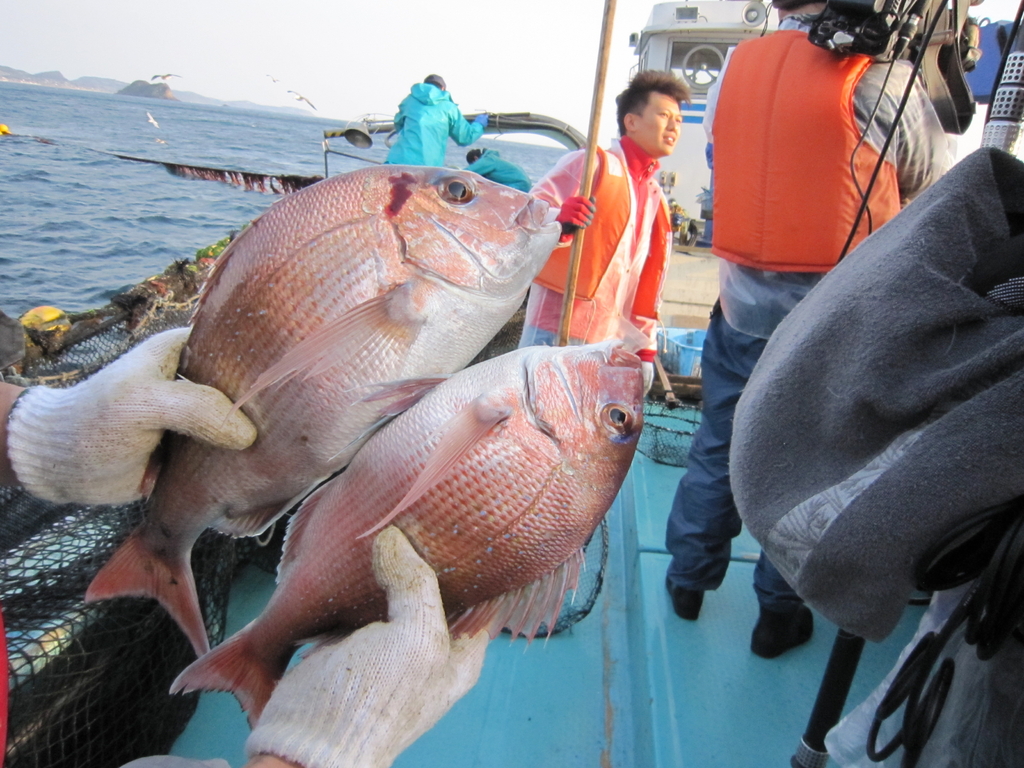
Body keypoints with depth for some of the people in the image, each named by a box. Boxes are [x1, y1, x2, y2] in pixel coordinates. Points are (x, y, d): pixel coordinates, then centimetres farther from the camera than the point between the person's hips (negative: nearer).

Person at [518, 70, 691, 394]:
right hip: (556, 329, -6)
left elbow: (647, 282, 22)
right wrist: (558, 221, -34)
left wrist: (645, 346, 16)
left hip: (609, 341, 7)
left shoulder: (655, 197, 21)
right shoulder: (592, 163, -1)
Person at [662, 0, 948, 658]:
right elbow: (933, 180, 3)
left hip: (741, 303, 4)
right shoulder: (881, 78, -9)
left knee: (718, 446, 16)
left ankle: (688, 581, 33)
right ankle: (780, 614, 26)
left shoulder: (735, 67, 4)